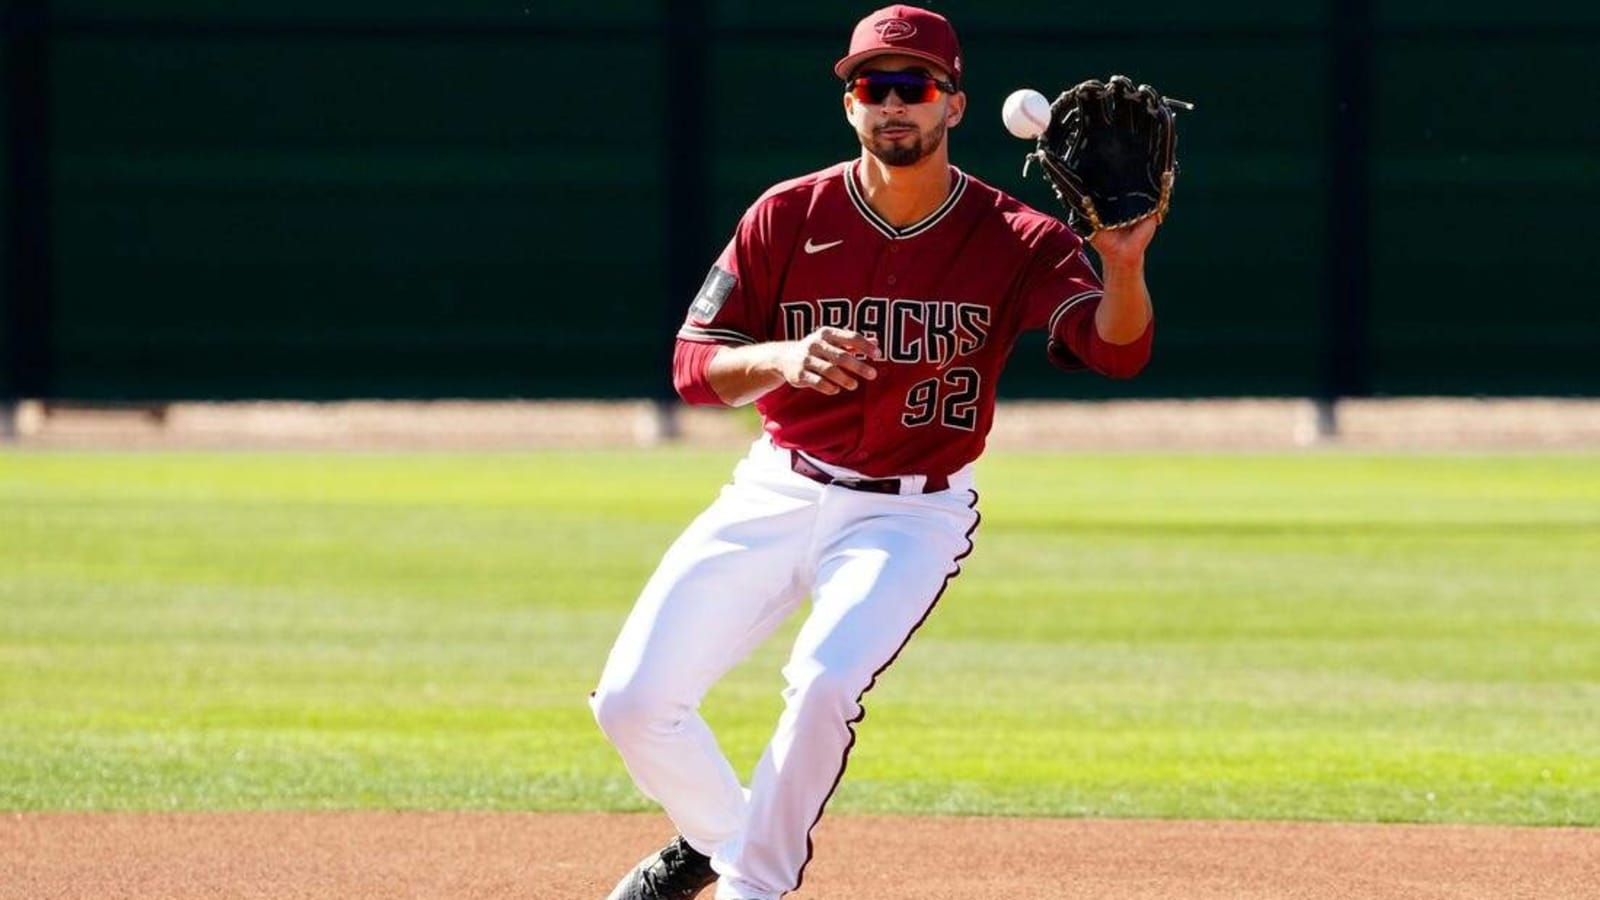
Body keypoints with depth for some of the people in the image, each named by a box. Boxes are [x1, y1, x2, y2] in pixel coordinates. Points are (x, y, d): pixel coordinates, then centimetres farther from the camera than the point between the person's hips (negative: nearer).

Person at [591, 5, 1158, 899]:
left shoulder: (1015, 240, -12)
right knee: (633, 700, -3)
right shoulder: (789, 216, -5)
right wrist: (784, 358, -27)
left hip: (913, 514, -3)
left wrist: (1125, 269, -50)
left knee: (824, 683, -29)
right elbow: (695, 365, -5)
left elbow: (1117, 351, -28)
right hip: (779, 492, 3)